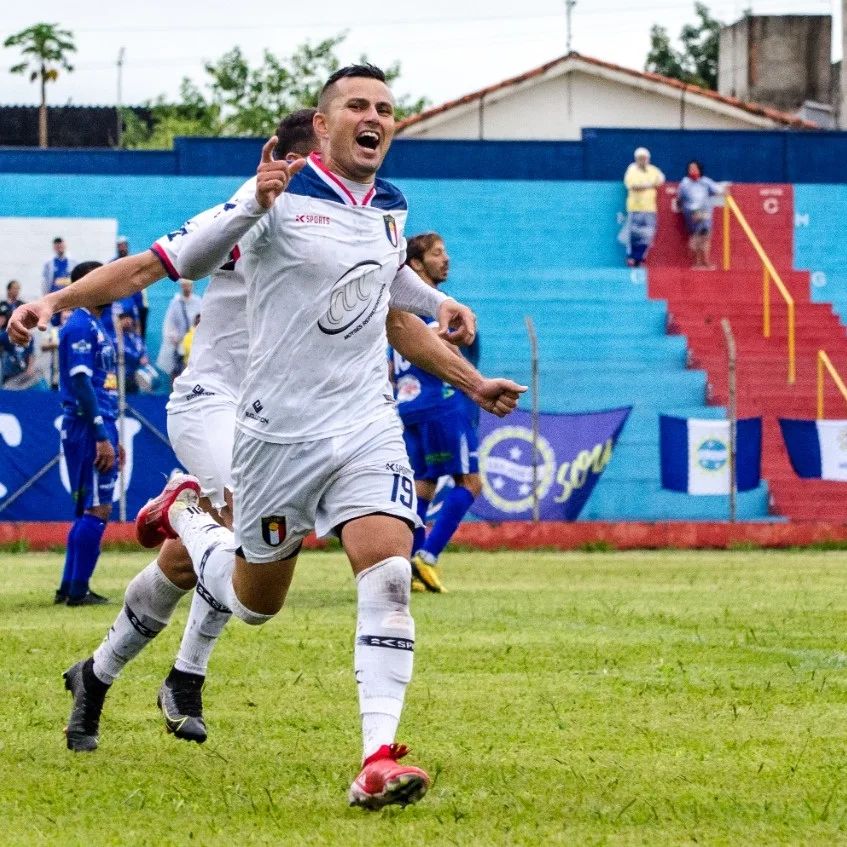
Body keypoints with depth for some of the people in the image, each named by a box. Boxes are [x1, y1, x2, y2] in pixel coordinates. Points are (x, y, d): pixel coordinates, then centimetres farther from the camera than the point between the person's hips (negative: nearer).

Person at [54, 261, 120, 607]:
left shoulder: (96, 326, 18)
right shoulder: (79, 326, -12)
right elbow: (81, 383, -19)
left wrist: (112, 437, 22)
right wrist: (102, 436, -22)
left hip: (99, 428, 10)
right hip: (88, 428, -10)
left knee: (88, 510, 12)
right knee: (98, 510, -10)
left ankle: (69, 588, 14)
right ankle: (78, 590, -8)